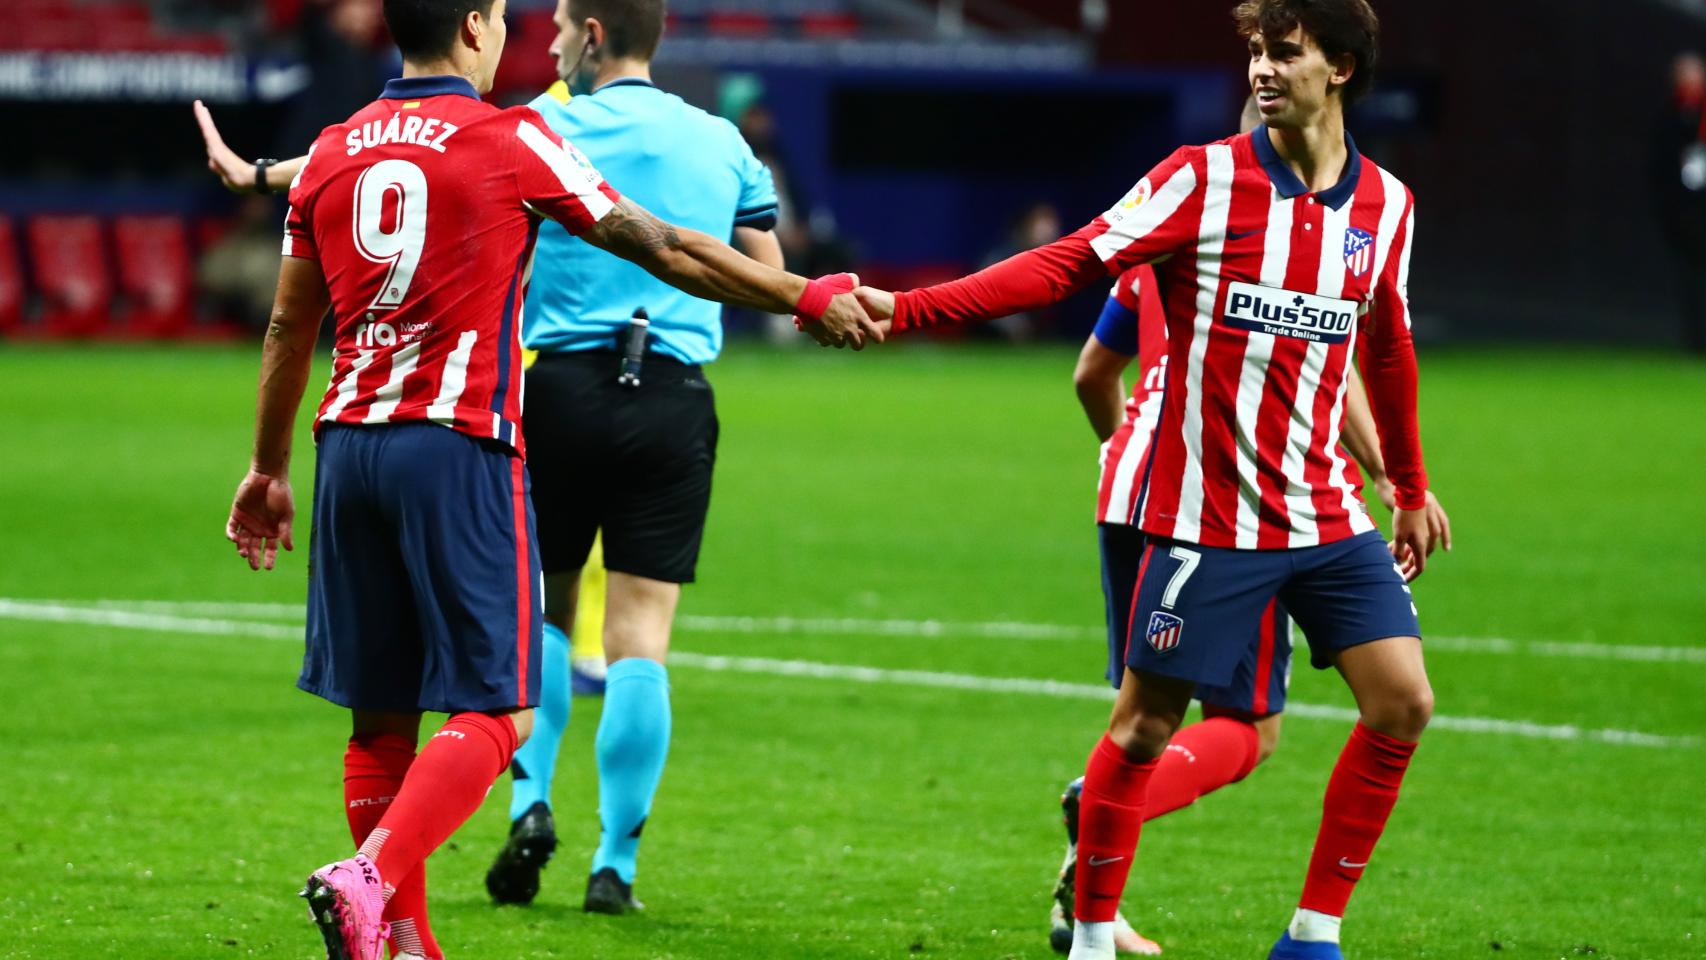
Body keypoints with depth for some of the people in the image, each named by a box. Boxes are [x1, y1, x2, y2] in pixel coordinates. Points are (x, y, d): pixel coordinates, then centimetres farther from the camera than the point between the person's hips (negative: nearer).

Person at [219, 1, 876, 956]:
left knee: (381, 718, 11)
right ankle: (371, 879, -23)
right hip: (461, 449, -6)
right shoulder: (512, 140, -4)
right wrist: (811, 298, 8)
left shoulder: (333, 153, 10)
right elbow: (666, 250, 0)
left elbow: (290, 326, 16)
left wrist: (269, 470, 26)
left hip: (350, 448, 6)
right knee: (497, 713, -4)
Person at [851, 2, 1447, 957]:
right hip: (1207, 514, -4)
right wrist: (905, 307, -23)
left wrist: (1411, 491, 28)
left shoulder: (1386, 204, 5)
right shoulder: (1205, 180, -9)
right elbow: (1063, 266, -14)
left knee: (1402, 703, -4)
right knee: (1144, 726, -2)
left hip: (1326, 515, 4)